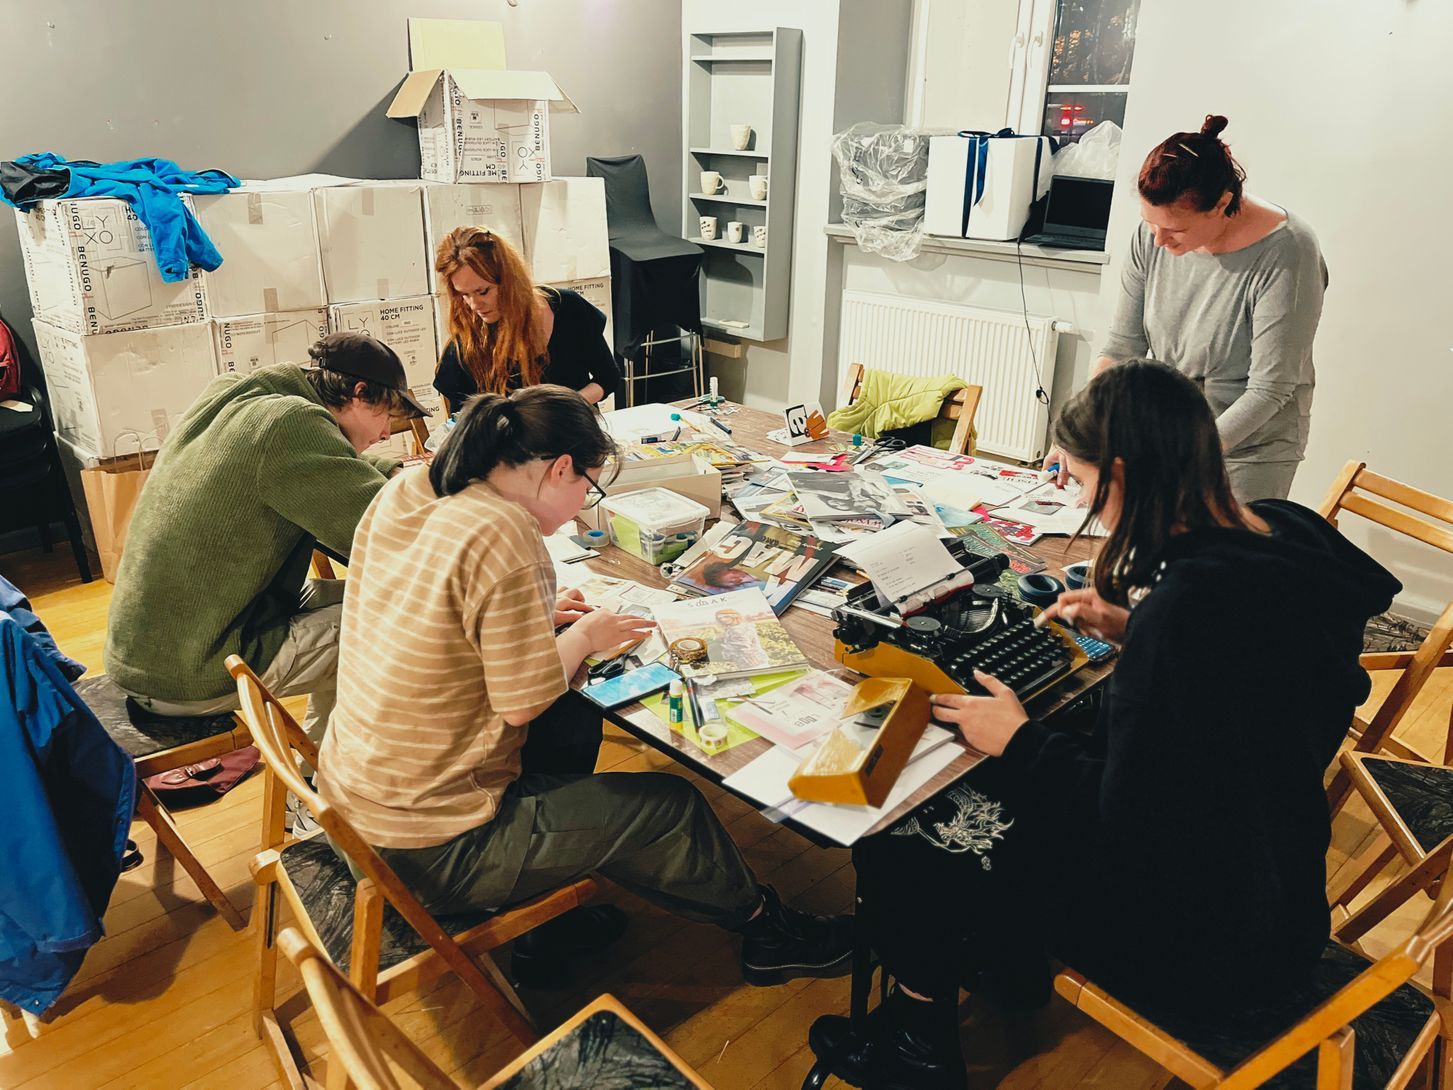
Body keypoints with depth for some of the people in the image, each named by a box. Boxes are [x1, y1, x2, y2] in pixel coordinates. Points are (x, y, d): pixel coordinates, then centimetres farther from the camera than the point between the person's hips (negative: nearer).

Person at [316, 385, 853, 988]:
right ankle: (765, 928, 30)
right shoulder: (503, 535, -26)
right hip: (432, 852, -9)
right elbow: (522, 704, -21)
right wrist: (584, 635, -5)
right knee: (671, 808, 3)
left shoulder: (402, 491, -1)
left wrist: (544, 616, 7)